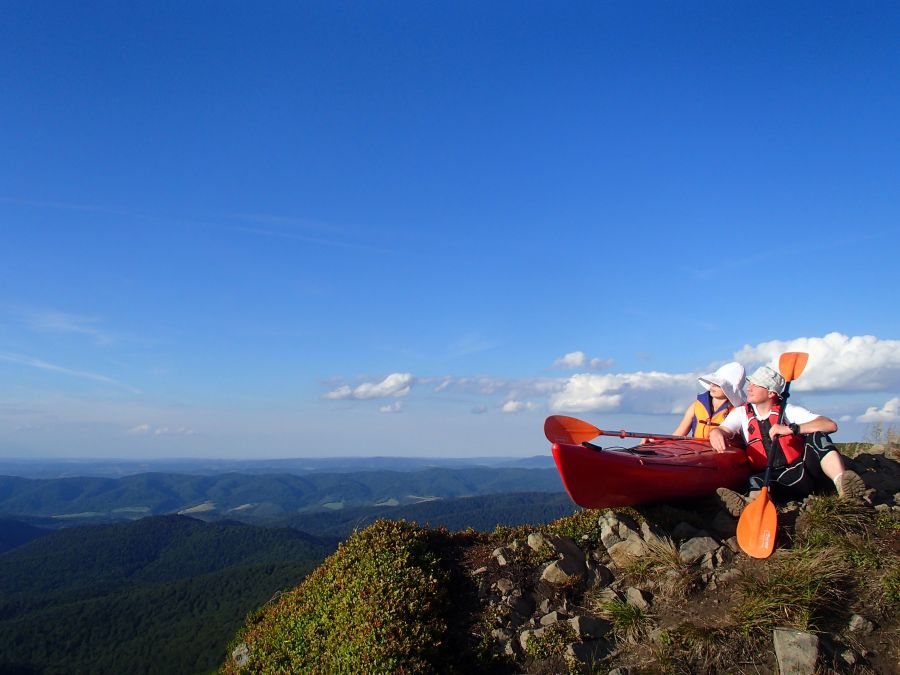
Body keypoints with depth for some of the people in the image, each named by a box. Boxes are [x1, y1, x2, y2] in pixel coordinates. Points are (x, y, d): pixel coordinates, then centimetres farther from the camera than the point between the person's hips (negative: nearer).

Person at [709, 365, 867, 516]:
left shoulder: (789, 411, 3)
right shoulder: (741, 413, 11)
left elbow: (831, 425, -9)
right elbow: (723, 429, -6)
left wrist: (791, 429, -23)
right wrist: (715, 433, -32)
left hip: (804, 471, 0)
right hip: (772, 478, 0)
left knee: (816, 436, -23)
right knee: (757, 481, -33)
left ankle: (842, 483, -46)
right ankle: (752, 503, -67)